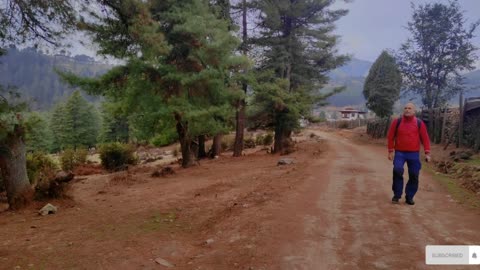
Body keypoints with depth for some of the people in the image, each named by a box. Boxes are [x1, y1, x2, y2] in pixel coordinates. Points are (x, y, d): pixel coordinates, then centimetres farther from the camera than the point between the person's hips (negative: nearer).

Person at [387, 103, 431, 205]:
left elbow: (425, 138, 3)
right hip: (399, 153, -1)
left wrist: (427, 153, -3)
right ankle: (397, 195, -3)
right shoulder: (397, 122, 1)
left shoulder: (419, 123, 3)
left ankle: (409, 197, 18)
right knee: (397, 170, -19)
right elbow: (390, 137, 5)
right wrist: (390, 151, 2)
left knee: (414, 175, 3)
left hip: (414, 154, 1)